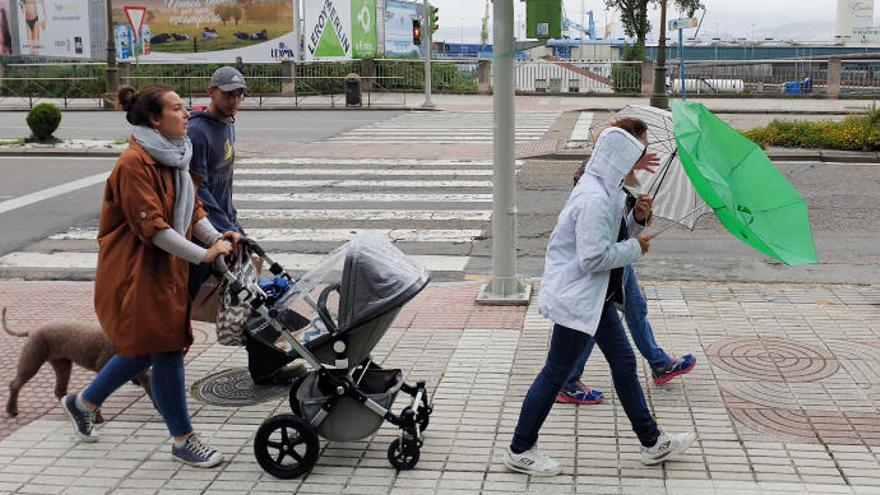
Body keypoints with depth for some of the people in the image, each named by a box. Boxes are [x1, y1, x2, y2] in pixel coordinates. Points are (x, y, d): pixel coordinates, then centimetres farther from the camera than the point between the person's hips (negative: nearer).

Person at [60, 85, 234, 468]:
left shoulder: (173, 156, 10)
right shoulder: (134, 163, -20)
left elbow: (191, 208, 10)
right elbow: (152, 226, -24)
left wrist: (216, 238, -8)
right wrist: (202, 255, -24)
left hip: (166, 270, 10)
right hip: (136, 273, -9)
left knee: (143, 347, 17)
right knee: (166, 350, -5)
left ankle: (83, 403, 38)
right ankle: (183, 441, 8)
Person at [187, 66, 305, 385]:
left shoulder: (228, 125, 12)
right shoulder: (197, 131, -17)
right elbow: (198, 190, -22)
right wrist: (225, 229, -25)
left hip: (224, 222, 9)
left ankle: (266, 364, 12)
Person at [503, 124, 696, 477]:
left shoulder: (605, 190, 8)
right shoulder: (594, 199, -25)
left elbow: (613, 235, 17)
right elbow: (594, 257, -27)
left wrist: (637, 218, -1)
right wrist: (636, 247, -13)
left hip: (595, 296, 11)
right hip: (577, 298, -11)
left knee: (624, 364, 16)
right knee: (555, 374, 0)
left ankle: (652, 442, 28)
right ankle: (519, 451, 14)